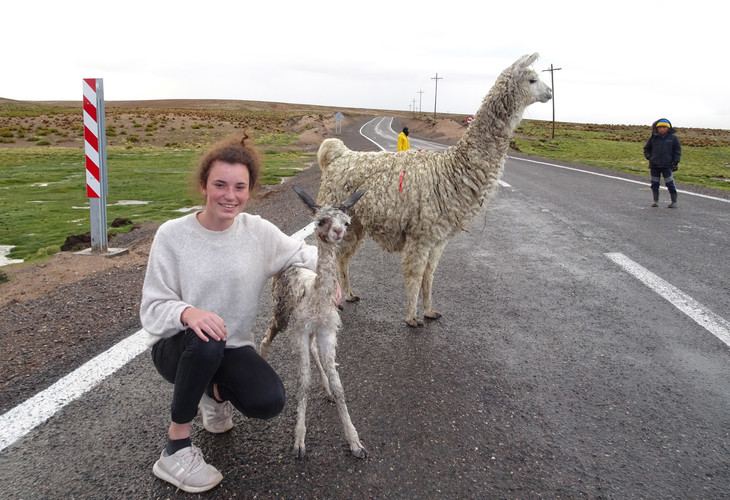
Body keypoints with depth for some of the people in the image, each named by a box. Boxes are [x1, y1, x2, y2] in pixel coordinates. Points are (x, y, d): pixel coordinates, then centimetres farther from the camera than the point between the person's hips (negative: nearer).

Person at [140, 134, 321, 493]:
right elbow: (153, 308, -15)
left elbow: (301, 253, 11)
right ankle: (176, 446, -14)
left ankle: (216, 391, 14)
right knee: (205, 340, -38)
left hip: (232, 348, 3)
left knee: (269, 401, -24)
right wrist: (188, 313, -37)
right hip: (176, 346, -2)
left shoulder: (259, 232, -7)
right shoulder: (172, 235, -15)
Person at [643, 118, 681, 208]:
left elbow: (678, 150, 6)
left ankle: (674, 202, 7)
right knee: (654, 184, 8)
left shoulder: (673, 138, 1)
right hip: (654, 165, 2)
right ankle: (655, 201, 19)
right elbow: (646, 149, 16)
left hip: (667, 165, -2)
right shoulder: (653, 138, 4)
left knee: (670, 184, -2)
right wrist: (649, 157, 1)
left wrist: (676, 162, -2)